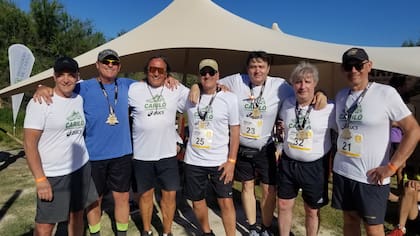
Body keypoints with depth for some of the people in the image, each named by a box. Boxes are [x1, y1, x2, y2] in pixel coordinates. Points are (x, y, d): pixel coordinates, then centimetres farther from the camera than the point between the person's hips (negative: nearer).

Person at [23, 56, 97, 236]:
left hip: (82, 169, 5)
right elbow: (29, 144, -13)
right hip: (53, 176, -5)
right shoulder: (40, 102, -12)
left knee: (77, 215, 17)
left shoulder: (80, 99, 3)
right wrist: (40, 179, -16)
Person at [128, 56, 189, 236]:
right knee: (146, 194, 16)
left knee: (170, 194, 8)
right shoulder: (134, 89, -2)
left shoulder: (177, 89, 1)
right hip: (142, 154, 0)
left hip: (167, 153, 1)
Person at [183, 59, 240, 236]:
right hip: (193, 160, 3)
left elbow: (235, 131, -4)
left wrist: (231, 161, -9)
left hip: (220, 161, -2)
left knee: (226, 201, 1)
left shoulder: (230, 98, -5)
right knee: (197, 201, 15)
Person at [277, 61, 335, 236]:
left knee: (312, 210, 16)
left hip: (315, 167, -3)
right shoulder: (287, 104, -2)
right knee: (284, 206, 16)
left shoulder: (328, 108, -15)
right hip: (287, 163, 4)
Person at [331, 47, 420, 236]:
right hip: (341, 171, 5)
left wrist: (391, 167, -13)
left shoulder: (386, 93, -9)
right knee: (349, 220, 18)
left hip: (371, 177, -4)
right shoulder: (341, 96, 7)